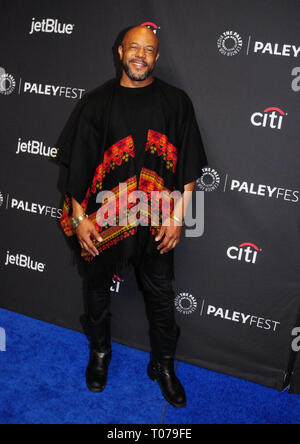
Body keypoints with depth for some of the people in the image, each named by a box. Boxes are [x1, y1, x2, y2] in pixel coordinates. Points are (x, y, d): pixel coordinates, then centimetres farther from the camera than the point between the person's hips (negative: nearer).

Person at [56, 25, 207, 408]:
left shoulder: (176, 102, -2)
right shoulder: (97, 101, -3)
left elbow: (188, 165, -1)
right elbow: (77, 163, -1)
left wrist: (177, 217, -7)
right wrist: (79, 217, -5)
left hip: (157, 221, 0)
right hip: (102, 219, 0)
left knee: (161, 294, 13)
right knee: (98, 288, 17)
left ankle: (163, 365, 35)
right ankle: (100, 352, 43)